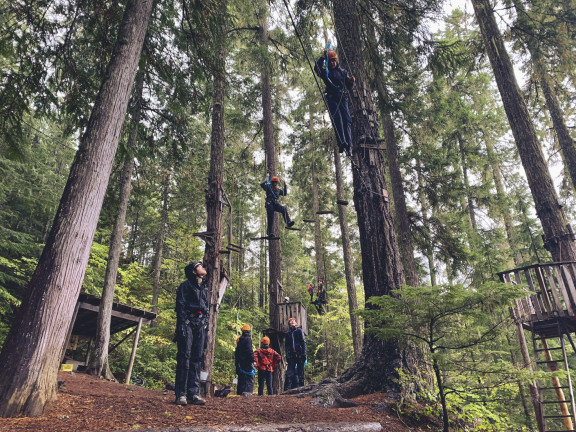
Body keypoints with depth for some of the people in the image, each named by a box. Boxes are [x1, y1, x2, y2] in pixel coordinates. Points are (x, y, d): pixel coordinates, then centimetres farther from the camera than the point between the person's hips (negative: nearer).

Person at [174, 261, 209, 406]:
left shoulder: (205, 288, 22)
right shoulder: (185, 286, 2)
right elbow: (180, 306, -7)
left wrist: (206, 328, 16)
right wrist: (182, 325, -17)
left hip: (200, 325, 6)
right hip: (187, 322, -6)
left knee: (196, 358, 3)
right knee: (184, 357, -8)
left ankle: (193, 393, 6)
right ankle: (181, 394, -5)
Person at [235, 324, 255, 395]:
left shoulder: (239, 339, 15)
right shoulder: (248, 339, -9)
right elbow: (249, 351, -17)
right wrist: (253, 360, -15)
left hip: (240, 362, 8)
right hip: (247, 362, -8)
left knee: (241, 379, 13)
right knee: (249, 378, -6)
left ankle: (239, 392, 14)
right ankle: (247, 392, -14)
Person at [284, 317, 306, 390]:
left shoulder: (299, 331, 6)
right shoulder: (288, 333, 14)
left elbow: (303, 343, 1)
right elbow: (286, 345, 14)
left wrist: (304, 355, -7)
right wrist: (287, 356, 4)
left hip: (299, 354, -2)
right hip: (291, 355, 2)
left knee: (300, 373, 1)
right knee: (290, 373, -6)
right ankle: (288, 389, -5)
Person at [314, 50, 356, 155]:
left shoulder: (343, 72, 22)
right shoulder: (325, 72, 14)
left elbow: (349, 87, 18)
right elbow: (317, 69, -9)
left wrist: (351, 81, -3)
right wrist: (323, 57, -13)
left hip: (343, 99, 3)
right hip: (331, 98, -3)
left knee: (347, 120, -9)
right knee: (337, 118, -22)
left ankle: (348, 146, -12)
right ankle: (341, 143, -34)